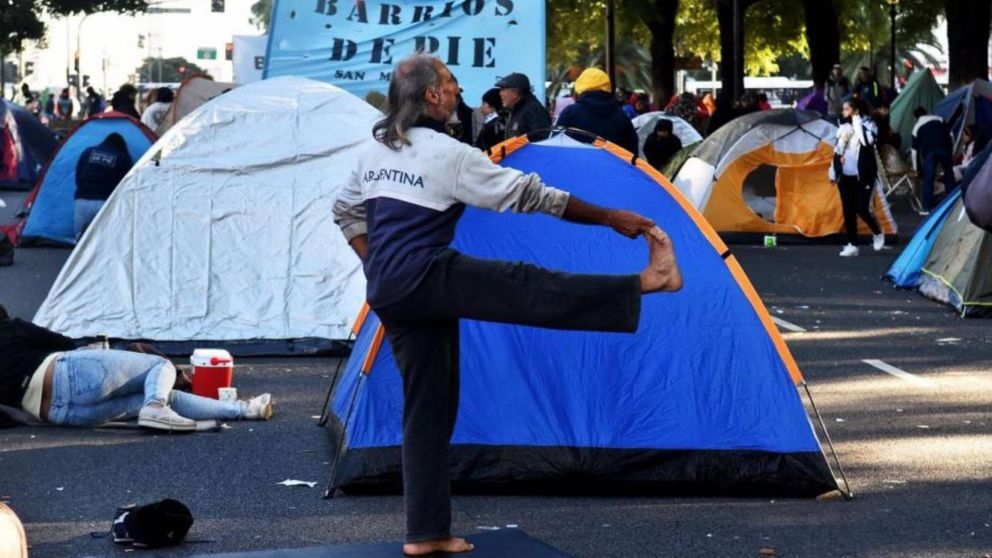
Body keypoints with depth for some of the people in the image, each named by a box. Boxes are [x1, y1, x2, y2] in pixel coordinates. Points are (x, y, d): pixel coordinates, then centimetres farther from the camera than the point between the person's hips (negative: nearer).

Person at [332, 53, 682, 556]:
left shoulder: (374, 151, 13)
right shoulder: (447, 155, -11)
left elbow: (346, 212, 26)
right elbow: (530, 195, -9)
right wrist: (612, 218, -5)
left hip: (388, 295, 8)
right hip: (423, 276, -8)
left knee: (428, 407, 10)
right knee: (529, 289, -23)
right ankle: (643, 283, -38)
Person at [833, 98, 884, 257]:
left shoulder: (868, 125, -7)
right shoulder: (843, 128, 9)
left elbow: (867, 141, -27)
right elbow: (837, 151, 15)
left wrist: (857, 123, -20)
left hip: (863, 176, -5)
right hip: (845, 176, 5)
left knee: (862, 209, -9)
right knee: (848, 211, 4)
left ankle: (878, 233, 18)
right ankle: (852, 245, 11)